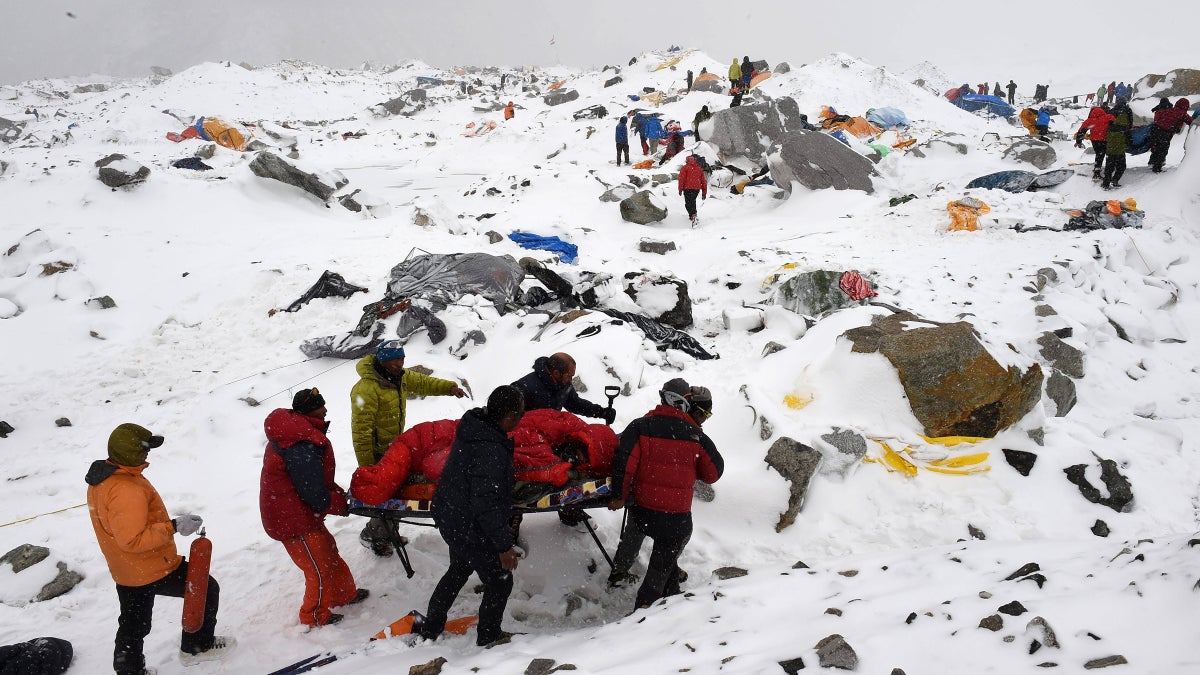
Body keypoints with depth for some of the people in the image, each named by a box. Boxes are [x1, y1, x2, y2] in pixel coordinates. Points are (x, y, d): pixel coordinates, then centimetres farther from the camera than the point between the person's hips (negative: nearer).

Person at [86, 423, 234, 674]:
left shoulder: (100, 477, 1)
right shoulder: (127, 491, -31)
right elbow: (133, 539, -32)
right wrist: (173, 527, -28)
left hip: (124, 572, 9)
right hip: (153, 570, -9)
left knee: (133, 626, 24)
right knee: (207, 589, 10)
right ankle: (198, 645, 24)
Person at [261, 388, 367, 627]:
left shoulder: (293, 430, 3)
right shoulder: (302, 447, -31)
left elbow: (319, 479, 11)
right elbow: (315, 494, -26)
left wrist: (340, 493, 3)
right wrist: (342, 504, -10)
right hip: (293, 520, -10)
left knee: (328, 552, 24)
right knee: (319, 568, 7)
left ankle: (344, 594, 43)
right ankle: (315, 616, 26)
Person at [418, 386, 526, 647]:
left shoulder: (474, 426, -5)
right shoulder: (491, 451, -34)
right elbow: (487, 505, -30)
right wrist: (504, 545, -22)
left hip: (449, 515, 10)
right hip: (470, 528, -10)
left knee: (459, 569, 31)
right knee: (500, 581, 11)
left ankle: (430, 628, 44)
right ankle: (489, 636, 30)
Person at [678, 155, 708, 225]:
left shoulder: (685, 168, 2)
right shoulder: (699, 169, 17)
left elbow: (682, 179, -7)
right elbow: (704, 181, 16)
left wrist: (680, 189, -5)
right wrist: (704, 192, 18)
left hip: (688, 188, -5)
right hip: (697, 188, 5)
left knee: (688, 203, -6)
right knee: (693, 201, 26)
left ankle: (693, 216, -28)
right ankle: (692, 215, 29)